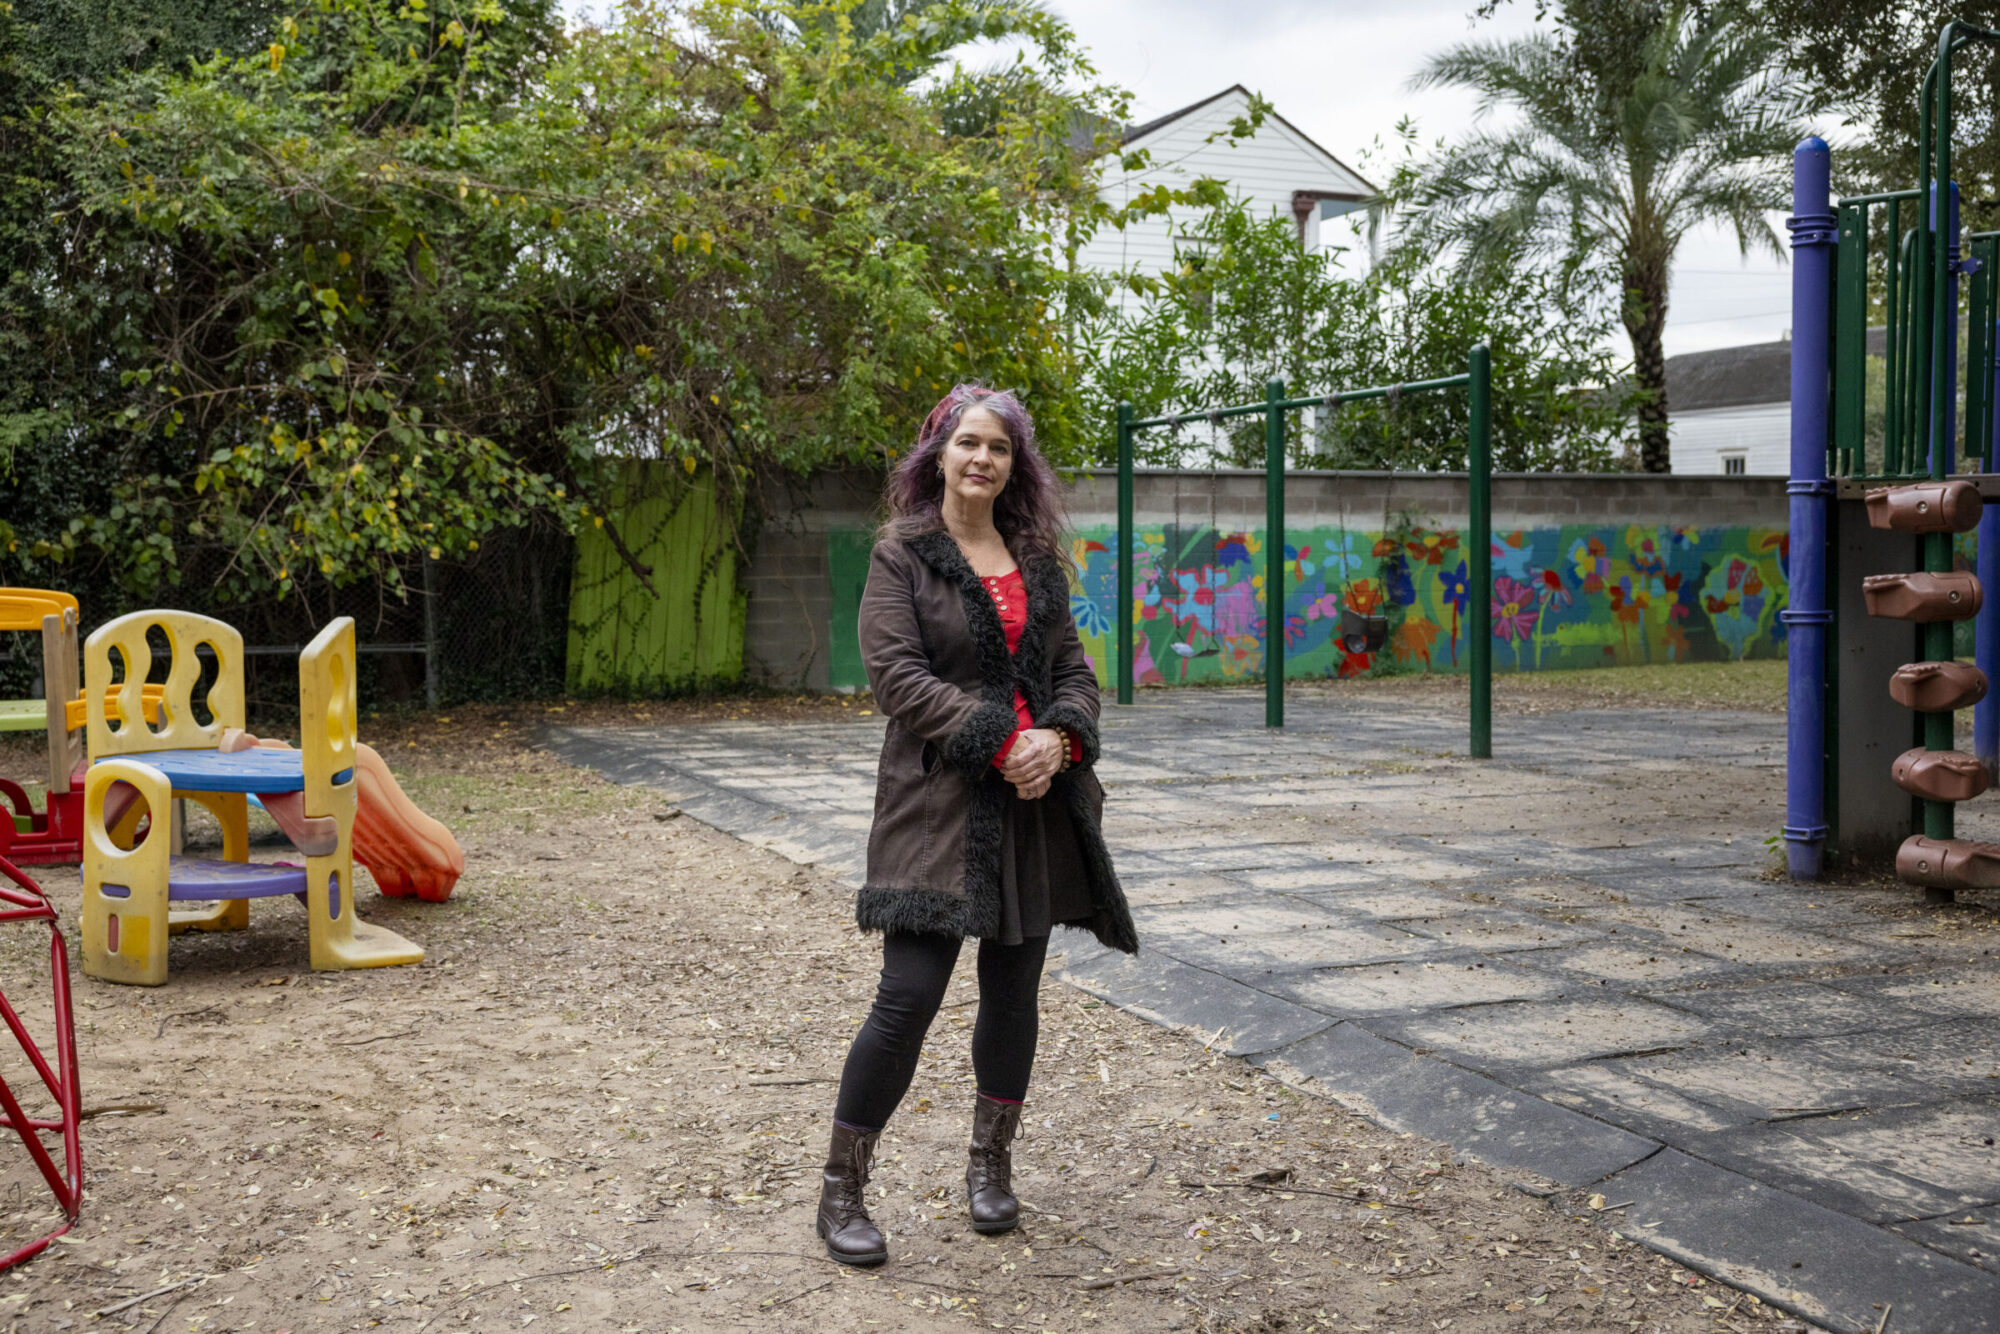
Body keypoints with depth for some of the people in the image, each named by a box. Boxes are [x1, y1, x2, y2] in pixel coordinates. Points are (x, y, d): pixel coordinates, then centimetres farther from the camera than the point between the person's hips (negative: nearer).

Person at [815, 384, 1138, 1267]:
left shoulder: (1037, 558, 15)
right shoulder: (902, 553, 0)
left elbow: (1074, 668, 13)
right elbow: (896, 673, -10)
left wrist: (1059, 737, -9)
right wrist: (998, 744, -17)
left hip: (1039, 802, 5)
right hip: (940, 801, -5)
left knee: (1014, 991, 12)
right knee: (910, 994, -10)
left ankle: (990, 1165, 30)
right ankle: (841, 1189, 4)